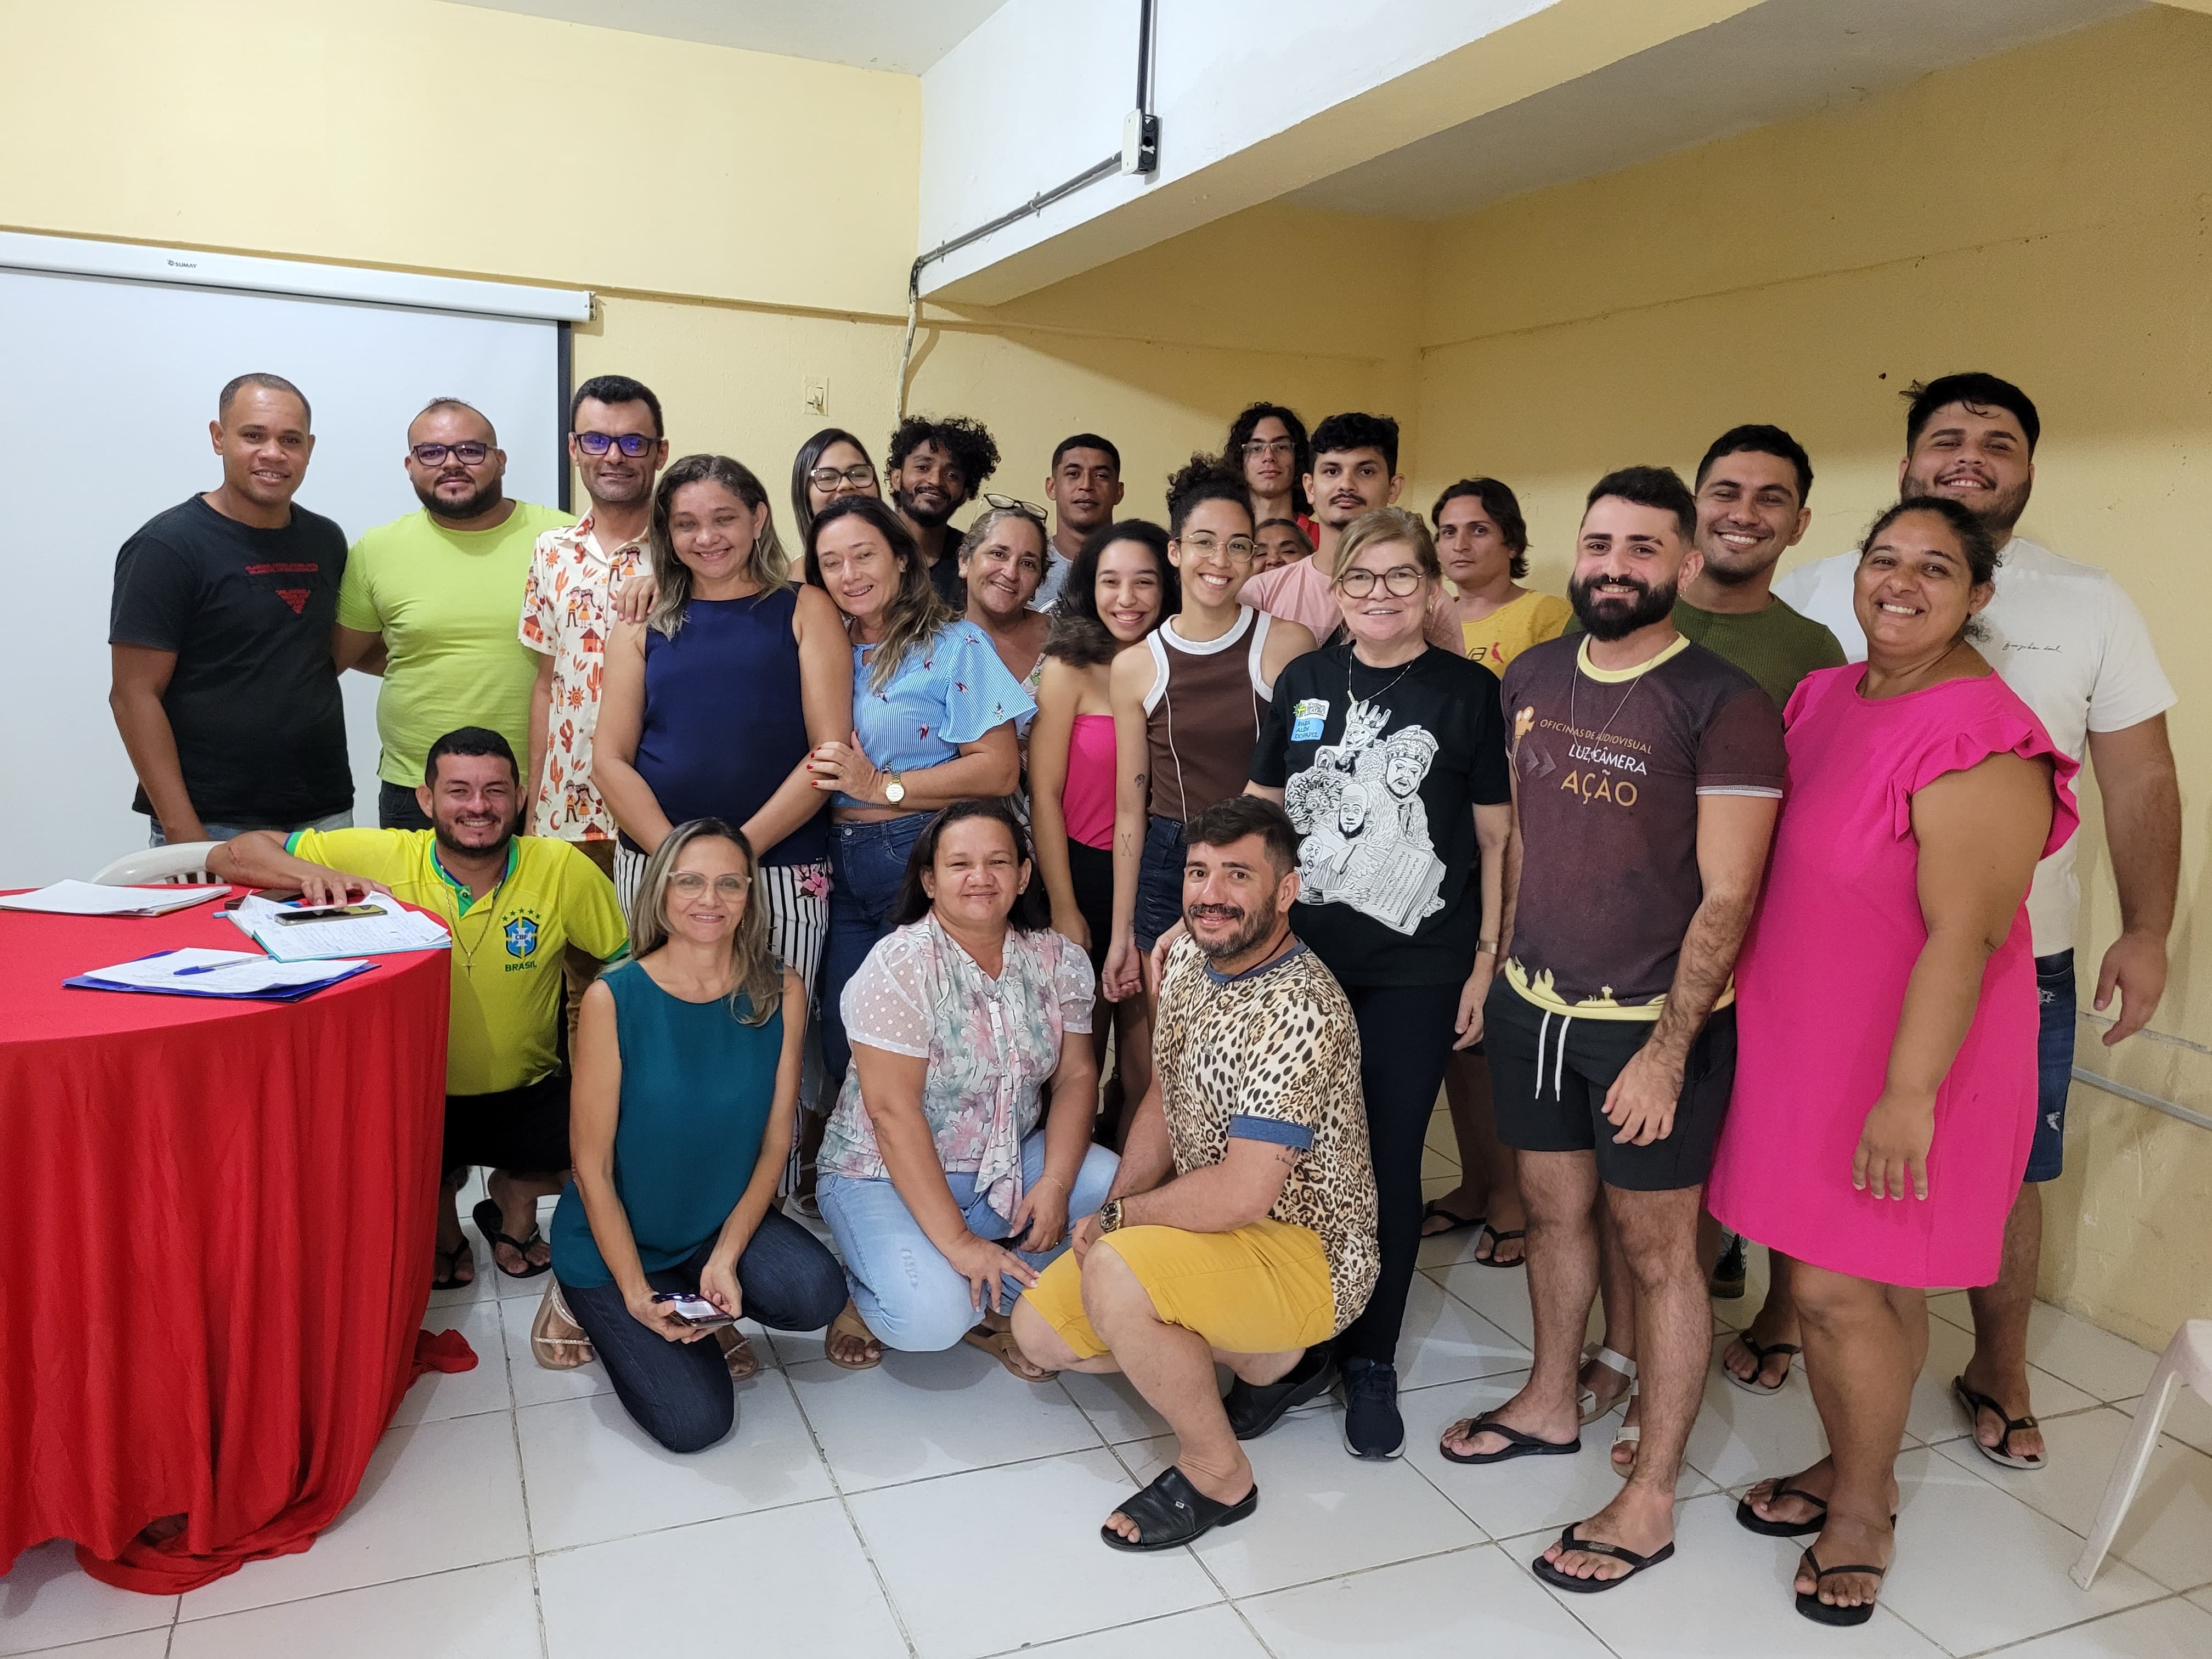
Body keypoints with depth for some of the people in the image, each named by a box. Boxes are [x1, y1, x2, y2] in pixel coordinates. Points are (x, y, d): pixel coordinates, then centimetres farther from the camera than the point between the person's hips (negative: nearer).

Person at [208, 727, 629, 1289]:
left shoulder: (562, 869, -13)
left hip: (526, 1093, 0)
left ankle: (515, 1192, 14)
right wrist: (313, 875, -31)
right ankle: (438, 1200, 12)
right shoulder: (380, 857, -13)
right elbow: (231, 856, -11)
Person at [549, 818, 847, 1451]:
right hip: (618, 1239, -2)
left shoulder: (781, 993, -9)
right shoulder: (613, 1000, -17)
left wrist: (727, 1257, -15)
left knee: (815, 1295, -26)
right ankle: (593, 1308, 16)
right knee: (695, 1421, -13)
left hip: (726, 1219, 3)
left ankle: (703, 1312, 8)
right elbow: (593, 1168, -12)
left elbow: (776, 1142, -5)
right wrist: (635, 1292, -17)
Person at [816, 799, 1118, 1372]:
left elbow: (1076, 1076, -3)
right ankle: (870, 1297, 8)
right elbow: (893, 1111, -22)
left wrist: (1055, 1184, -20)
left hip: (1009, 1165, 5)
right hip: (889, 1175, -5)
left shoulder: (1060, 960, -2)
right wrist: (955, 1240, -26)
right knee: (930, 1318, -29)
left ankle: (987, 1303, 1)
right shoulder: (900, 966, -18)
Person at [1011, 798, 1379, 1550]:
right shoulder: (1189, 955, 1)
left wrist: (1119, 1218, -16)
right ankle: (1258, 1359, 18)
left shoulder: (1298, 1011, -28)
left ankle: (1218, 1474, -7)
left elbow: (1243, 1195, -31)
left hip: (1307, 1254, -9)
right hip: (1211, 1227, 9)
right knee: (1040, 1329, 6)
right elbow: (1164, 1100, 11)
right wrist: (1117, 1211, -3)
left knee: (1114, 1277, -32)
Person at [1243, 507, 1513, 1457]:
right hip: (1299, 957, 3)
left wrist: (1486, 963, -4)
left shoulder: (1469, 692, -1)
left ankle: (1372, 1360, 22)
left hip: (1416, 970, -2)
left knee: (1390, 1158, 5)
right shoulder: (1304, 682, 7)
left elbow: (1497, 839, 0)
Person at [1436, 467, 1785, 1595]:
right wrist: (1498, 961, 11)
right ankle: (1548, 1405, 41)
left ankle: (1651, 1499, 21)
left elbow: (1725, 896, -15)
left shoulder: (1722, 704, -14)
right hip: (1533, 1006, 5)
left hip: (1652, 1024, -5)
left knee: (1656, 1248, 7)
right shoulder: (1530, 677, 3)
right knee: (1553, 1209, 19)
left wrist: (1666, 1051, -16)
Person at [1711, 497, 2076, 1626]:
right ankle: (1843, 1469, 37)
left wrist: (1908, 1094, -23)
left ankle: (1864, 1509, 25)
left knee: (1845, 1286, 2)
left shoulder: (1979, 735, -19)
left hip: (1905, 1055, -7)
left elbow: (1964, 932, -23)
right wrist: (1734, 992, 14)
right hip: (1801, 1035, 7)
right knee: (1818, 1278, 16)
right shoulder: (1823, 697, 5)